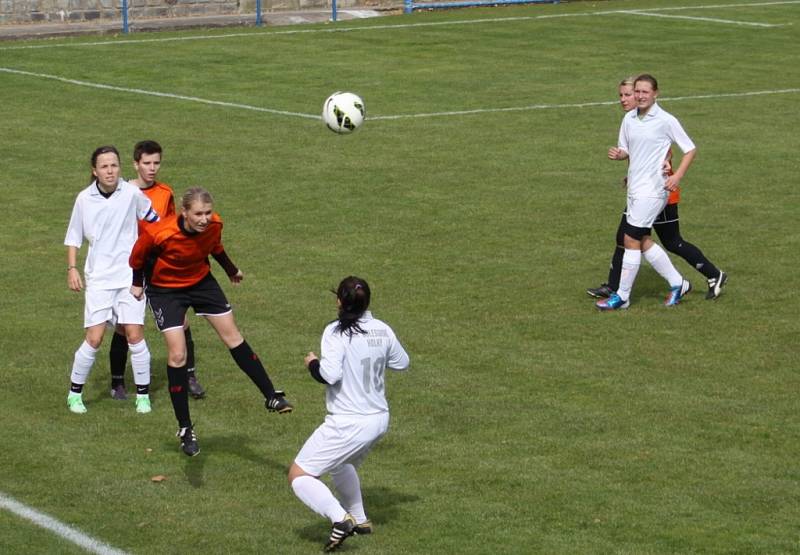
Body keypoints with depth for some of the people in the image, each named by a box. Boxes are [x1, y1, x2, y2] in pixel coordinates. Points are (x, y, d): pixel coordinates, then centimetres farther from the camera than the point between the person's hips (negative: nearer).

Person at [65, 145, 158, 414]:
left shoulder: (131, 193, -5)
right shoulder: (84, 199, -1)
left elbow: (154, 220, 9)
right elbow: (74, 236, 9)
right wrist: (72, 268, 0)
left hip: (130, 275, 0)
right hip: (98, 278, 0)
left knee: (135, 335, -5)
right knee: (94, 339, -6)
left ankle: (143, 395, 9)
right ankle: (75, 393, 11)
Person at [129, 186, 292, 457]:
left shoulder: (214, 225, -20)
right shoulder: (159, 234, -33)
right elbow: (138, 255, -11)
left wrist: (231, 270, 21)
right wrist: (137, 283, 4)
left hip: (201, 281, 4)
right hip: (165, 288, -4)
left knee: (233, 336, 4)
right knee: (177, 354, -9)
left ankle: (271, 396, 13)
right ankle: (185, 429, 1)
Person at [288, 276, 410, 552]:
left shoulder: (336, 332, -17)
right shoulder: (383, 330, 2)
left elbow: (330, 374, -25)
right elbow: (402, 362, 16)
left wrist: (312, 363, -5)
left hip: (348, 424, -8)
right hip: (379, 419, 8)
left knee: (298, 475, -1)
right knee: (340, 463, 35)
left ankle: (340, 519, -19)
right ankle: (359, 520, 40)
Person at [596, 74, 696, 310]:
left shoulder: (666, 121, -10)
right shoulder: (628, 119, 8)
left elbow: (690, 150, -4)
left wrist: (677, 176, -16)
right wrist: (618, 154, -7)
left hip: (652, 190, -7)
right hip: (634, 189, 7)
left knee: (631, 240, -7)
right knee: (643, 241, 11)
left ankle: (622, 296, 2)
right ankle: (677, 284, 25)